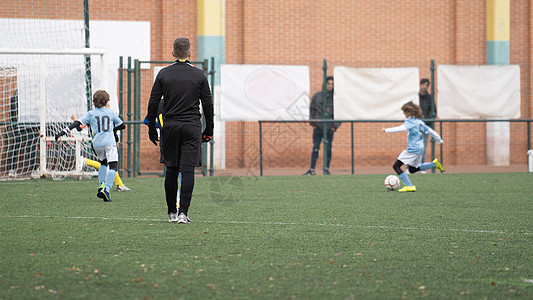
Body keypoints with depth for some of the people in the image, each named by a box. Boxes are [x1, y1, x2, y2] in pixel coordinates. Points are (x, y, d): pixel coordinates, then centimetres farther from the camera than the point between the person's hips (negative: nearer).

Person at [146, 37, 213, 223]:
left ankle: (172, 212, 14)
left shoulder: (164, 74, 2)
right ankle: (183, 213, -13)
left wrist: (152, 129, 9)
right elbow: (208, 105, 3)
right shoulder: (199, 75, 1)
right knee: (187, 170, -4)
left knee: (171, 170, 10)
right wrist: (209, 130, 11)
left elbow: (153, 103, 2)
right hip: (192, 127, -1)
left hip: (170, 126, 1)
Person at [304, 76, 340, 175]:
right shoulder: (317, 96, 2)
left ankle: (326, 169, 9)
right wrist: (313, 123, 3)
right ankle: (312, 169, 2)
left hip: (330, 128, 0)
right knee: (315, 148, -1)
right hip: (318, 127, 0)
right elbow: (312, 109, 10)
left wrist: (335, 126, -2)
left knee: (328, 148, 1)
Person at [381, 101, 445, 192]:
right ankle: (434, 164, 20)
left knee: (396, 166, -9)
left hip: (413, 149, -10)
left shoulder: (410, 121, -11)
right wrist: (439, 140, 36)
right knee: (412, 169, 27)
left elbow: (402, 128, -29)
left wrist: (387, 130, -32)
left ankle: (409, 186, -17)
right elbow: (430, 131, 23)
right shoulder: (420, 122, 16)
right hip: (420, 149, 10)